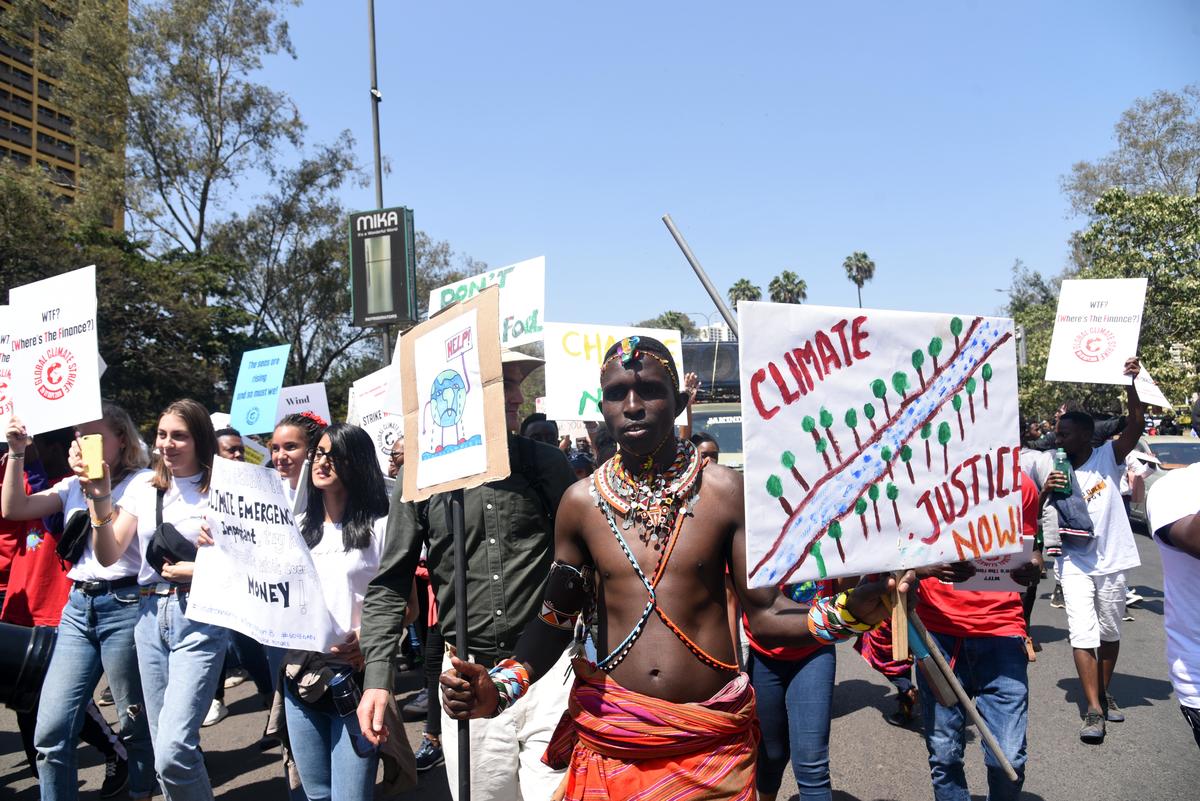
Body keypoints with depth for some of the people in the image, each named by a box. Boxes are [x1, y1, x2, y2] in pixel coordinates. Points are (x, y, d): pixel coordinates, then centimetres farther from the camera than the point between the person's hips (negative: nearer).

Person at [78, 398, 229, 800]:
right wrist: (100, 499, -11)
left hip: (199, 618, -5)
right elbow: (108, 556, 0)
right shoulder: (143, 490, 9)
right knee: (163, 747, 12)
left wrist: (199, 570, -15)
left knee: (173, 753, -14)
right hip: (151, 615, 5)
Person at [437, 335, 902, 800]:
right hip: (610, 740, 2)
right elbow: (556, 621, 4)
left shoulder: (725, 492, -7)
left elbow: (764, 616, -8)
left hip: (714, 743, -1)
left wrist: (845, 612, -26)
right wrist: (501, 688, -11)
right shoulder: (581, 501, -2)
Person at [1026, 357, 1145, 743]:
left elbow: (1136, 424, -16)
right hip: (1075, 563, 0)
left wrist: (1130, 384, -28)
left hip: (1112, 561, 0)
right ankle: (1094, 710, -4)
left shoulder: (1109, 457, -2)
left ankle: (1104, 693, 34)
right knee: (1082, 635, -8)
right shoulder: (1053, 470, 1)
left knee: (1110, 632, 15)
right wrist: (1044, 491, -19)